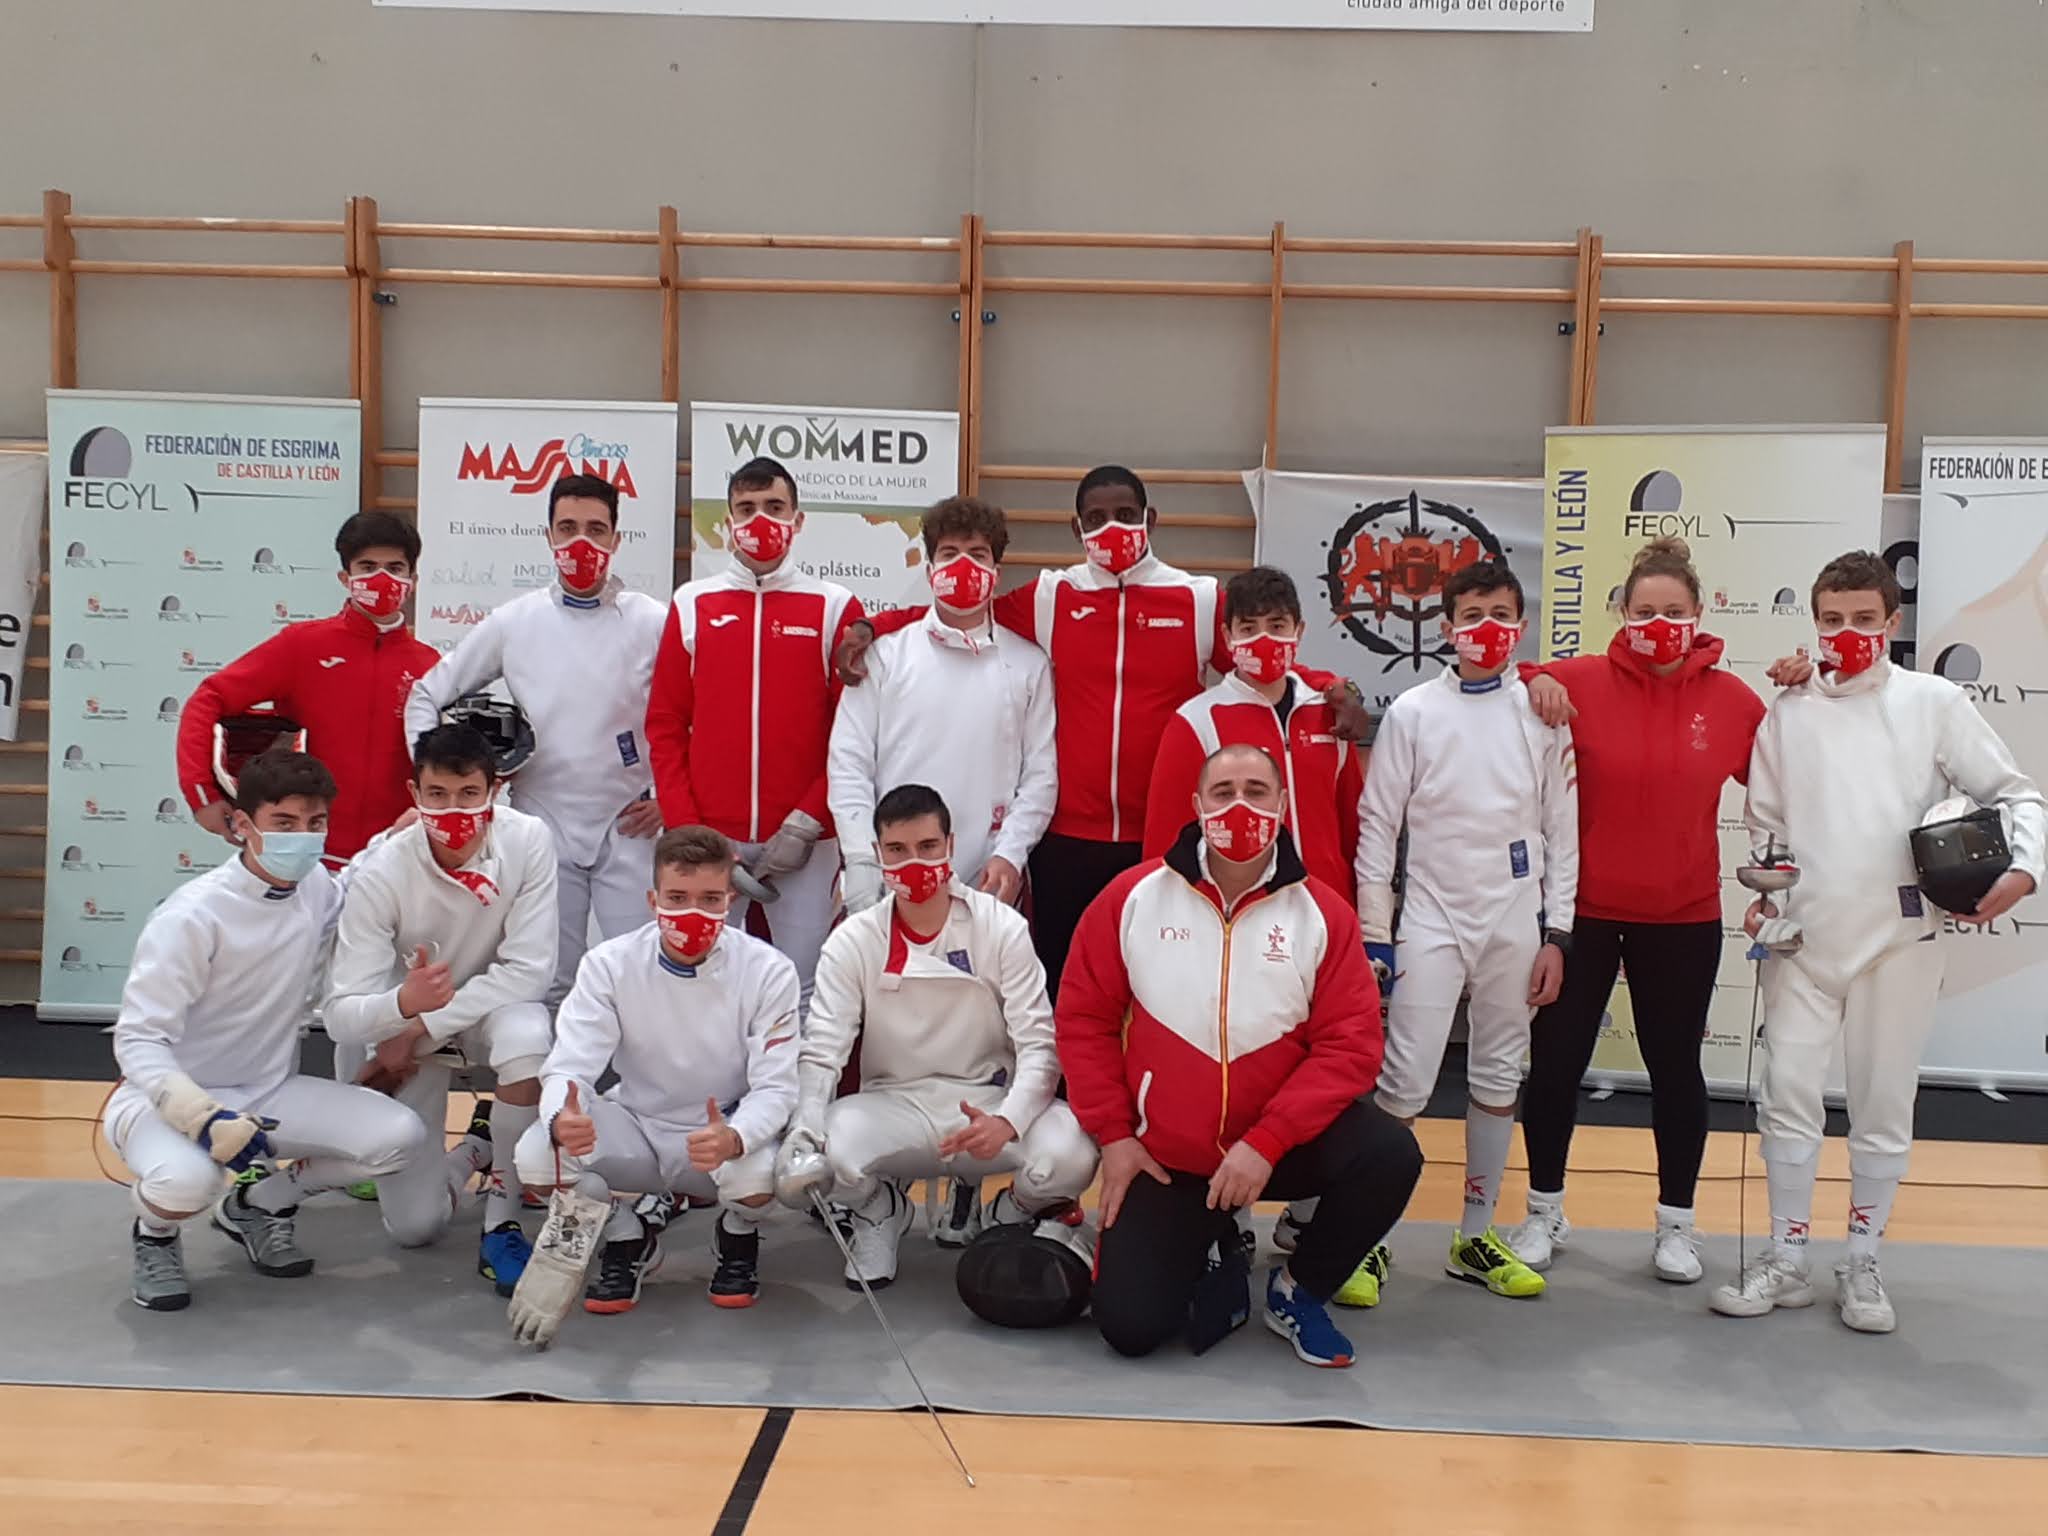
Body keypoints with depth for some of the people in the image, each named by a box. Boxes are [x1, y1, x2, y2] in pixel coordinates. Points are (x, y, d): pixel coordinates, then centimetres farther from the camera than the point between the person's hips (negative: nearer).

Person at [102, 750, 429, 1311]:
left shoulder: (320, 888, -3)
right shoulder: (192, 915, -21)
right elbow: (138, 1040, -21)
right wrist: (206, 1120, -36)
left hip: (271, 1094, 6)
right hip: (171, 1096, -5)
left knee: (400, 1137, -17)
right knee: (187, 1180, -39)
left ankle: (258, 1203, 10)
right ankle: (155, 1234, 1)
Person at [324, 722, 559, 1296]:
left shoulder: (528, 841, -24)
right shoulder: (381, 873, -25)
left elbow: (529, 970, -22)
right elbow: (340, 1014, -25)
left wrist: (421, 1030, -25)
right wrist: (402, 1005, -48)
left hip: (494, 1006, 0)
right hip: (407, 1029, 0)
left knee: (527, 1039, -39)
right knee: (414, 1224, -7)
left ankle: (502, 1220, -17)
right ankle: (476, 1151, 28)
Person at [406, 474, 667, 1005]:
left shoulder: (653, 622, -2)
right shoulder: (514, 621, 4)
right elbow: (427, 696, 11)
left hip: (628, 830, -1)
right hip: (543, 828, 2)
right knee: (548, 985, 8)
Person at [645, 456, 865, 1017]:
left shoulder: (835, 607, 4)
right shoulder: (693, 603, 9)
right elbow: (665, 724, 8)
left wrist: (806, 824, -8)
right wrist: (685, 828, -2)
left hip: (804, 841, -1)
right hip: (709, 839, 2)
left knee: (804, 987, 0)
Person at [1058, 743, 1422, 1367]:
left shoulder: (1323, 912, -8)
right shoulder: (1133, 897, -6)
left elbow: (1350, 1046, -13)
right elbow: (1084, 1017, -1)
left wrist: (1266, 1143, -22)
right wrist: (1113, 1135, -6)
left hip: (1281, 1147, 0)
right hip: (1164, 1158, 0)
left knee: (1390, 1153, -27)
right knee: (1130, 1328, -10)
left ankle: (1298, 1291, 2)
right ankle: (1209, 1247, 26)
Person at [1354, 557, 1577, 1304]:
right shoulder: (1412, 712, -1)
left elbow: (1563, 829, 5)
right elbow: (1377, 823, -1)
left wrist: (1556, 934, 2)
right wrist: (1373, 934, -4)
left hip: (1516, 921, 3)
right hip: (1431, 917, -2)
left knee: (1498, 1080, 10)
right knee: (1405, 1083, -7)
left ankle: (1475, 1236, 22)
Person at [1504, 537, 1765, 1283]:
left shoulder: (1733, 699, -4)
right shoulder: (1580, 682, -8)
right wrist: (1529, 681, -15)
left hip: (1684, 917, 1)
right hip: (1581, 910, 0)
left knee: (1674, 1065, 12)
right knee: (1555, 1061, 9)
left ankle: (1676, 1222, 30)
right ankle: (1545, 1212, 28)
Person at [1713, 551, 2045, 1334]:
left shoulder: (1934, 702, 0)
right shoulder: (1788, 712, 6)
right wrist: (1763, 892, -1)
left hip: (1900, 932, -1)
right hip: (1803, 931, 2)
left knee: (1885, 1100, 6)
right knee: (1788, 1089, 1)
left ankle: (1862, 1262, 20)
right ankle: (1786, 1262, 14)